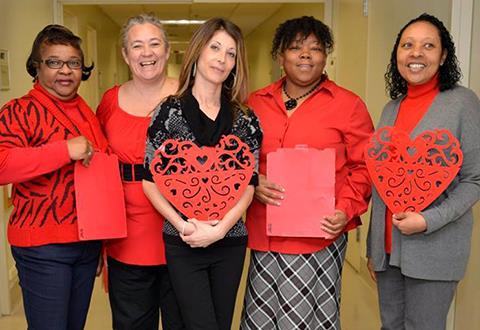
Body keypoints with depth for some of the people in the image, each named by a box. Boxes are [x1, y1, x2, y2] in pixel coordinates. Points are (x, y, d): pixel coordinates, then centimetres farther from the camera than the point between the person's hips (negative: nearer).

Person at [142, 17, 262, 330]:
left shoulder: (245, 119, 3)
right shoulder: (170, 111, -3)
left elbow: (249, 183, 1)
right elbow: (150, 179, -4)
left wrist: (219, 228, -12)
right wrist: (184, 226, -14)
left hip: (230, 241, 3)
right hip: (183, 242, -3)